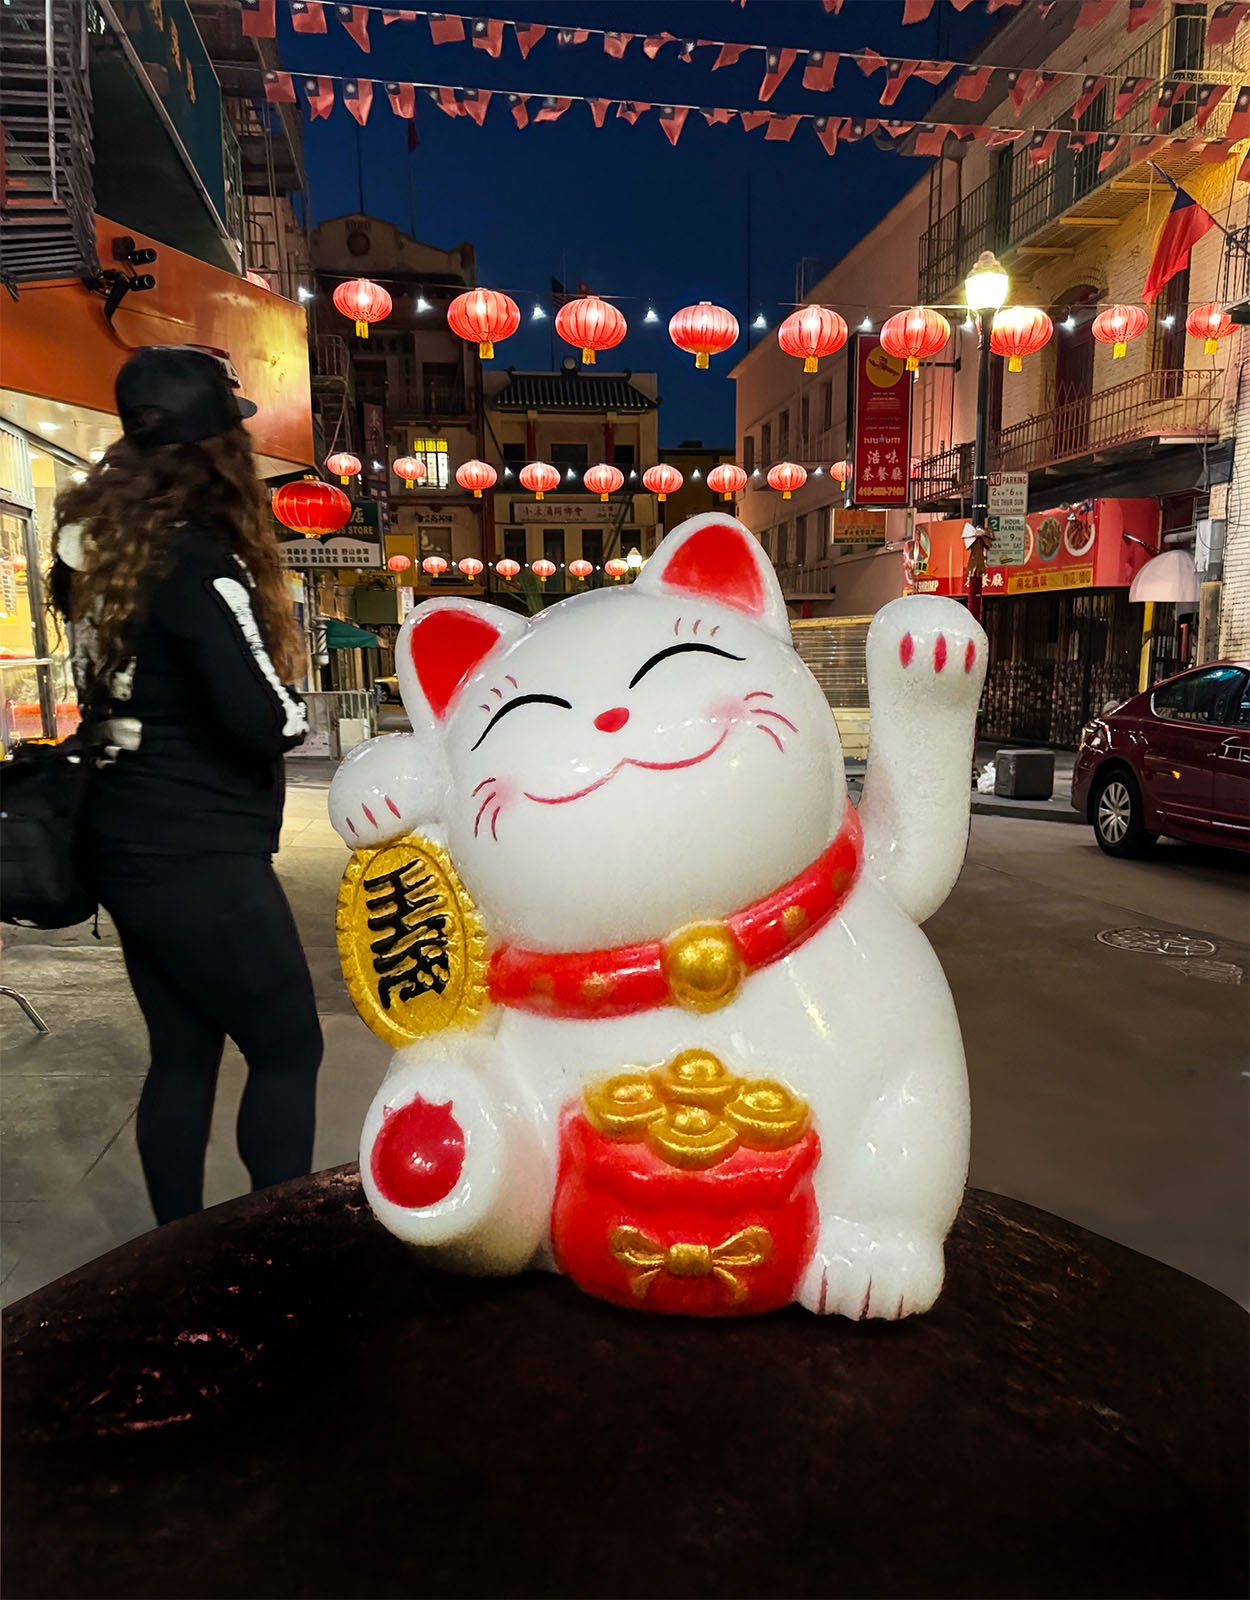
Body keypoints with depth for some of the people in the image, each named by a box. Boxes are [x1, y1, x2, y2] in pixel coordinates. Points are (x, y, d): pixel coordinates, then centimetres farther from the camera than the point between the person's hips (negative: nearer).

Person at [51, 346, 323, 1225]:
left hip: (131, 847, 8)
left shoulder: (93, 542, 8)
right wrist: (295, 706, -1)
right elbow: (264, 723, -20)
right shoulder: (196, 562, -18)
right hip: (198, 858, -8)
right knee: (288, 1050, 5)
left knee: (182, 1053, 16)